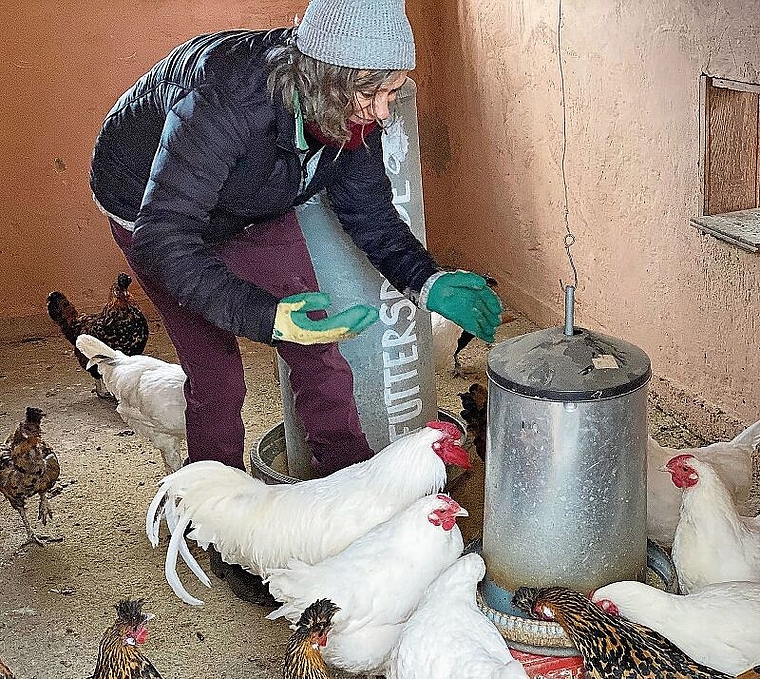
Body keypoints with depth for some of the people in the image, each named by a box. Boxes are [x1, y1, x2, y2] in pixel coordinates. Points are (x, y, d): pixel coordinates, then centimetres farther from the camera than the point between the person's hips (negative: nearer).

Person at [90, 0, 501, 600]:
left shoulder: (352, 110, -24)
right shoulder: (225, 94, -43)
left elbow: (370, 215, -9)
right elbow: (165, 241, -43)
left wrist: (429, 282, -25)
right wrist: (266, 317, -53)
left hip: (256, 213, 5)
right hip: (151, 207, -5)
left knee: (317, 351, -2)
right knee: (215, 373, -7)